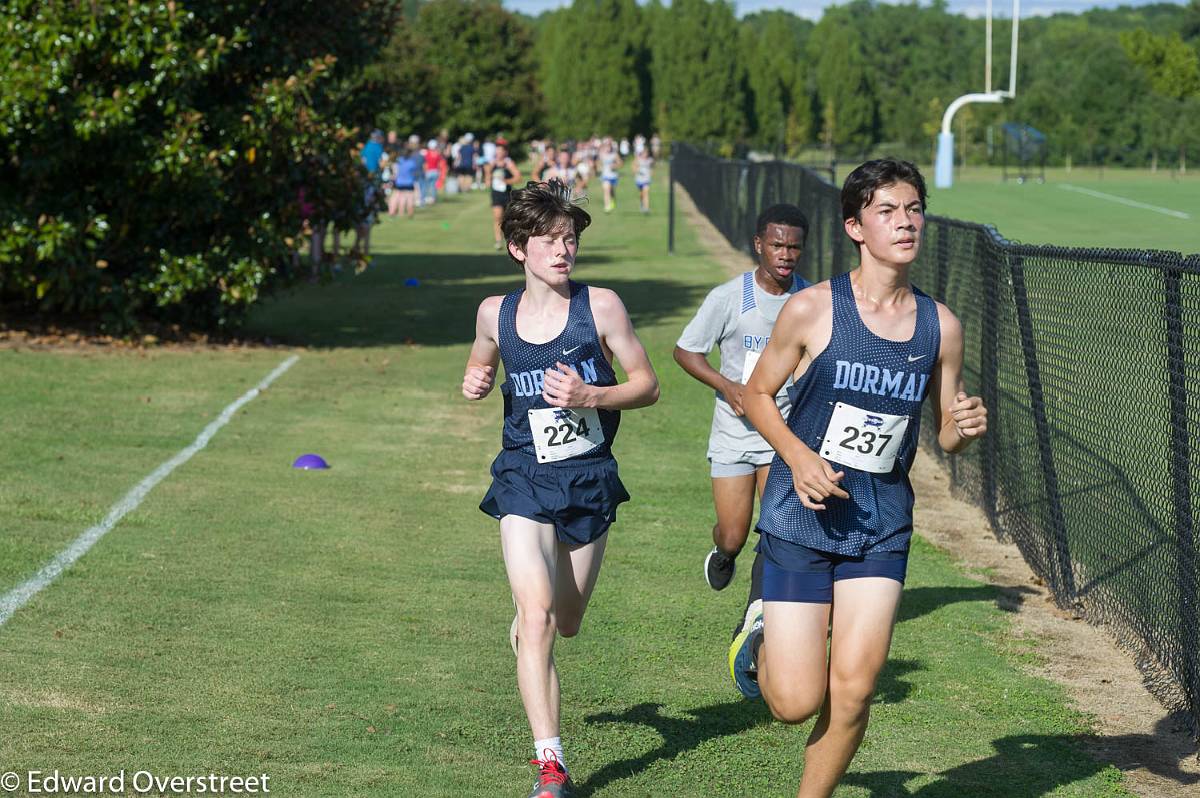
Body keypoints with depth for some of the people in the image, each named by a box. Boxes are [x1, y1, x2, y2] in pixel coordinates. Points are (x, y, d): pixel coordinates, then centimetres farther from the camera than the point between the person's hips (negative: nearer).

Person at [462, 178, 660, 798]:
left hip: (590, 479, 1)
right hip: (524, 480, 0)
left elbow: (647, 385, -2)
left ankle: (525, 621, 54)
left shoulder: (600, 306, -7)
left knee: (565, 623, 15)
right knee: (537, 618, -17)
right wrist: (474, 383, -3)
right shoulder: (494, 313, -1)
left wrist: (590, 396, -19)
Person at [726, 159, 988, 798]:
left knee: (853, 691, -3)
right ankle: (761, 635, 30)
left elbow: (945, 434, 11)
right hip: (801, 513, -3)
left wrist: (964, 428, -12)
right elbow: (756, 395, 2)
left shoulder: (940, 326, 1)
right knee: (797, 703, -4)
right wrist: (799, 456, -15)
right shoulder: (812, 309, -9)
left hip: (883, 521, 3)